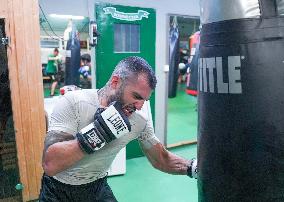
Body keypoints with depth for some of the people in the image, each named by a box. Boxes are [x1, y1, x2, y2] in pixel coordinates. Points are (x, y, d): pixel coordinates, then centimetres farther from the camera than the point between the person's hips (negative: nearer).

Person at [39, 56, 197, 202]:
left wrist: (192, 167, -16)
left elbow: (162, 159, -2)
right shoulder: (73, 103, -24)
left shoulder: (140, 122, -14)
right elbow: (50, 164, -31)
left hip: (98, 188, 3)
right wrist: (99, 131, -39)